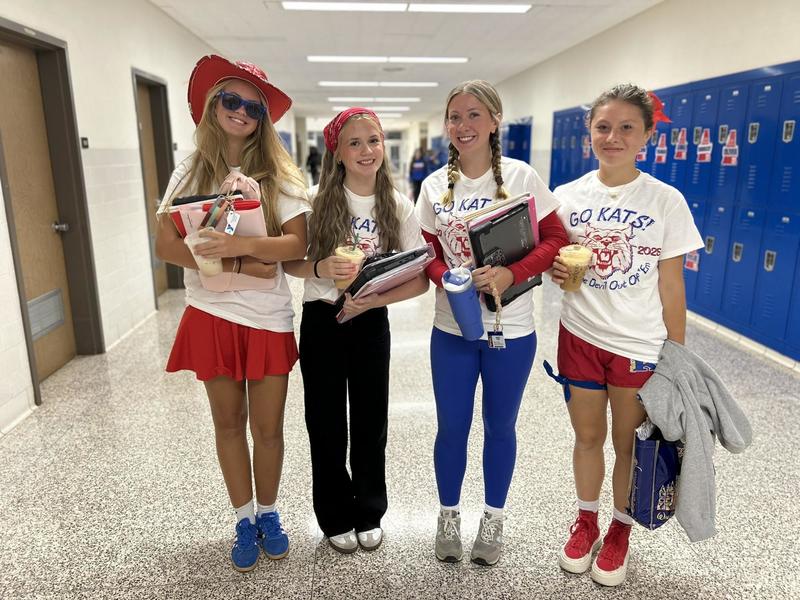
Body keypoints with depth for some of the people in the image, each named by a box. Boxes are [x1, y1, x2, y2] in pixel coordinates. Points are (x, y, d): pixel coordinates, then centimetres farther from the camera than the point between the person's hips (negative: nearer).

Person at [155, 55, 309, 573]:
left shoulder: (279, 174, -2)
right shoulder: (191, 173, 2)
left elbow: (297, 243, -11)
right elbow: (166, 244, -5)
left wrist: (240, 243, -27)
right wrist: (237, 265, -18)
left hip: (269, 317, -1)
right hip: (212, 315, 2)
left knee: (268, 426, 9)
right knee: (228, 422, 14)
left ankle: (268, 514, 34)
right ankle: (244, 520, 33)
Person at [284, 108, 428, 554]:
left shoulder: (399, 206, -4)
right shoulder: (317, 200, -7)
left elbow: (420, 279, -7)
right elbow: (289, 262, -3)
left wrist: (373, 300, -22)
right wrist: (321, 268, -23)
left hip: (372, 322, 1)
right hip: (322, 320, -1)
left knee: (371, 420, 12)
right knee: (327, 423, 10)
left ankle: (369, 513, 35)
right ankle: (336, 517, 32)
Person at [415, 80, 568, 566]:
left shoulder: (521, 176, -7)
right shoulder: (434, 186, 1)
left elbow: (556, 240, -6)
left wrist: (510, 274, -21)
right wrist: (450, 280, -16)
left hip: (511, 329, -2)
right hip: (452, 328, 2)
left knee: (500, 426, 14)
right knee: (452, 427, 12)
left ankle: (494, 518, 36)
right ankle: (449, 515, 35)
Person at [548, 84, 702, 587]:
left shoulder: (666, 201, -7)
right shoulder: (568, 196, 0)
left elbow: (671, 286, -4)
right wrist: (557, 270, -13)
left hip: (640, 344, -2)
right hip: (581, 336, 2)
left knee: (630, 442, 12)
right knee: (587, 435, 16)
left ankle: (619, 531, 36)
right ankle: (586, 521, 39)